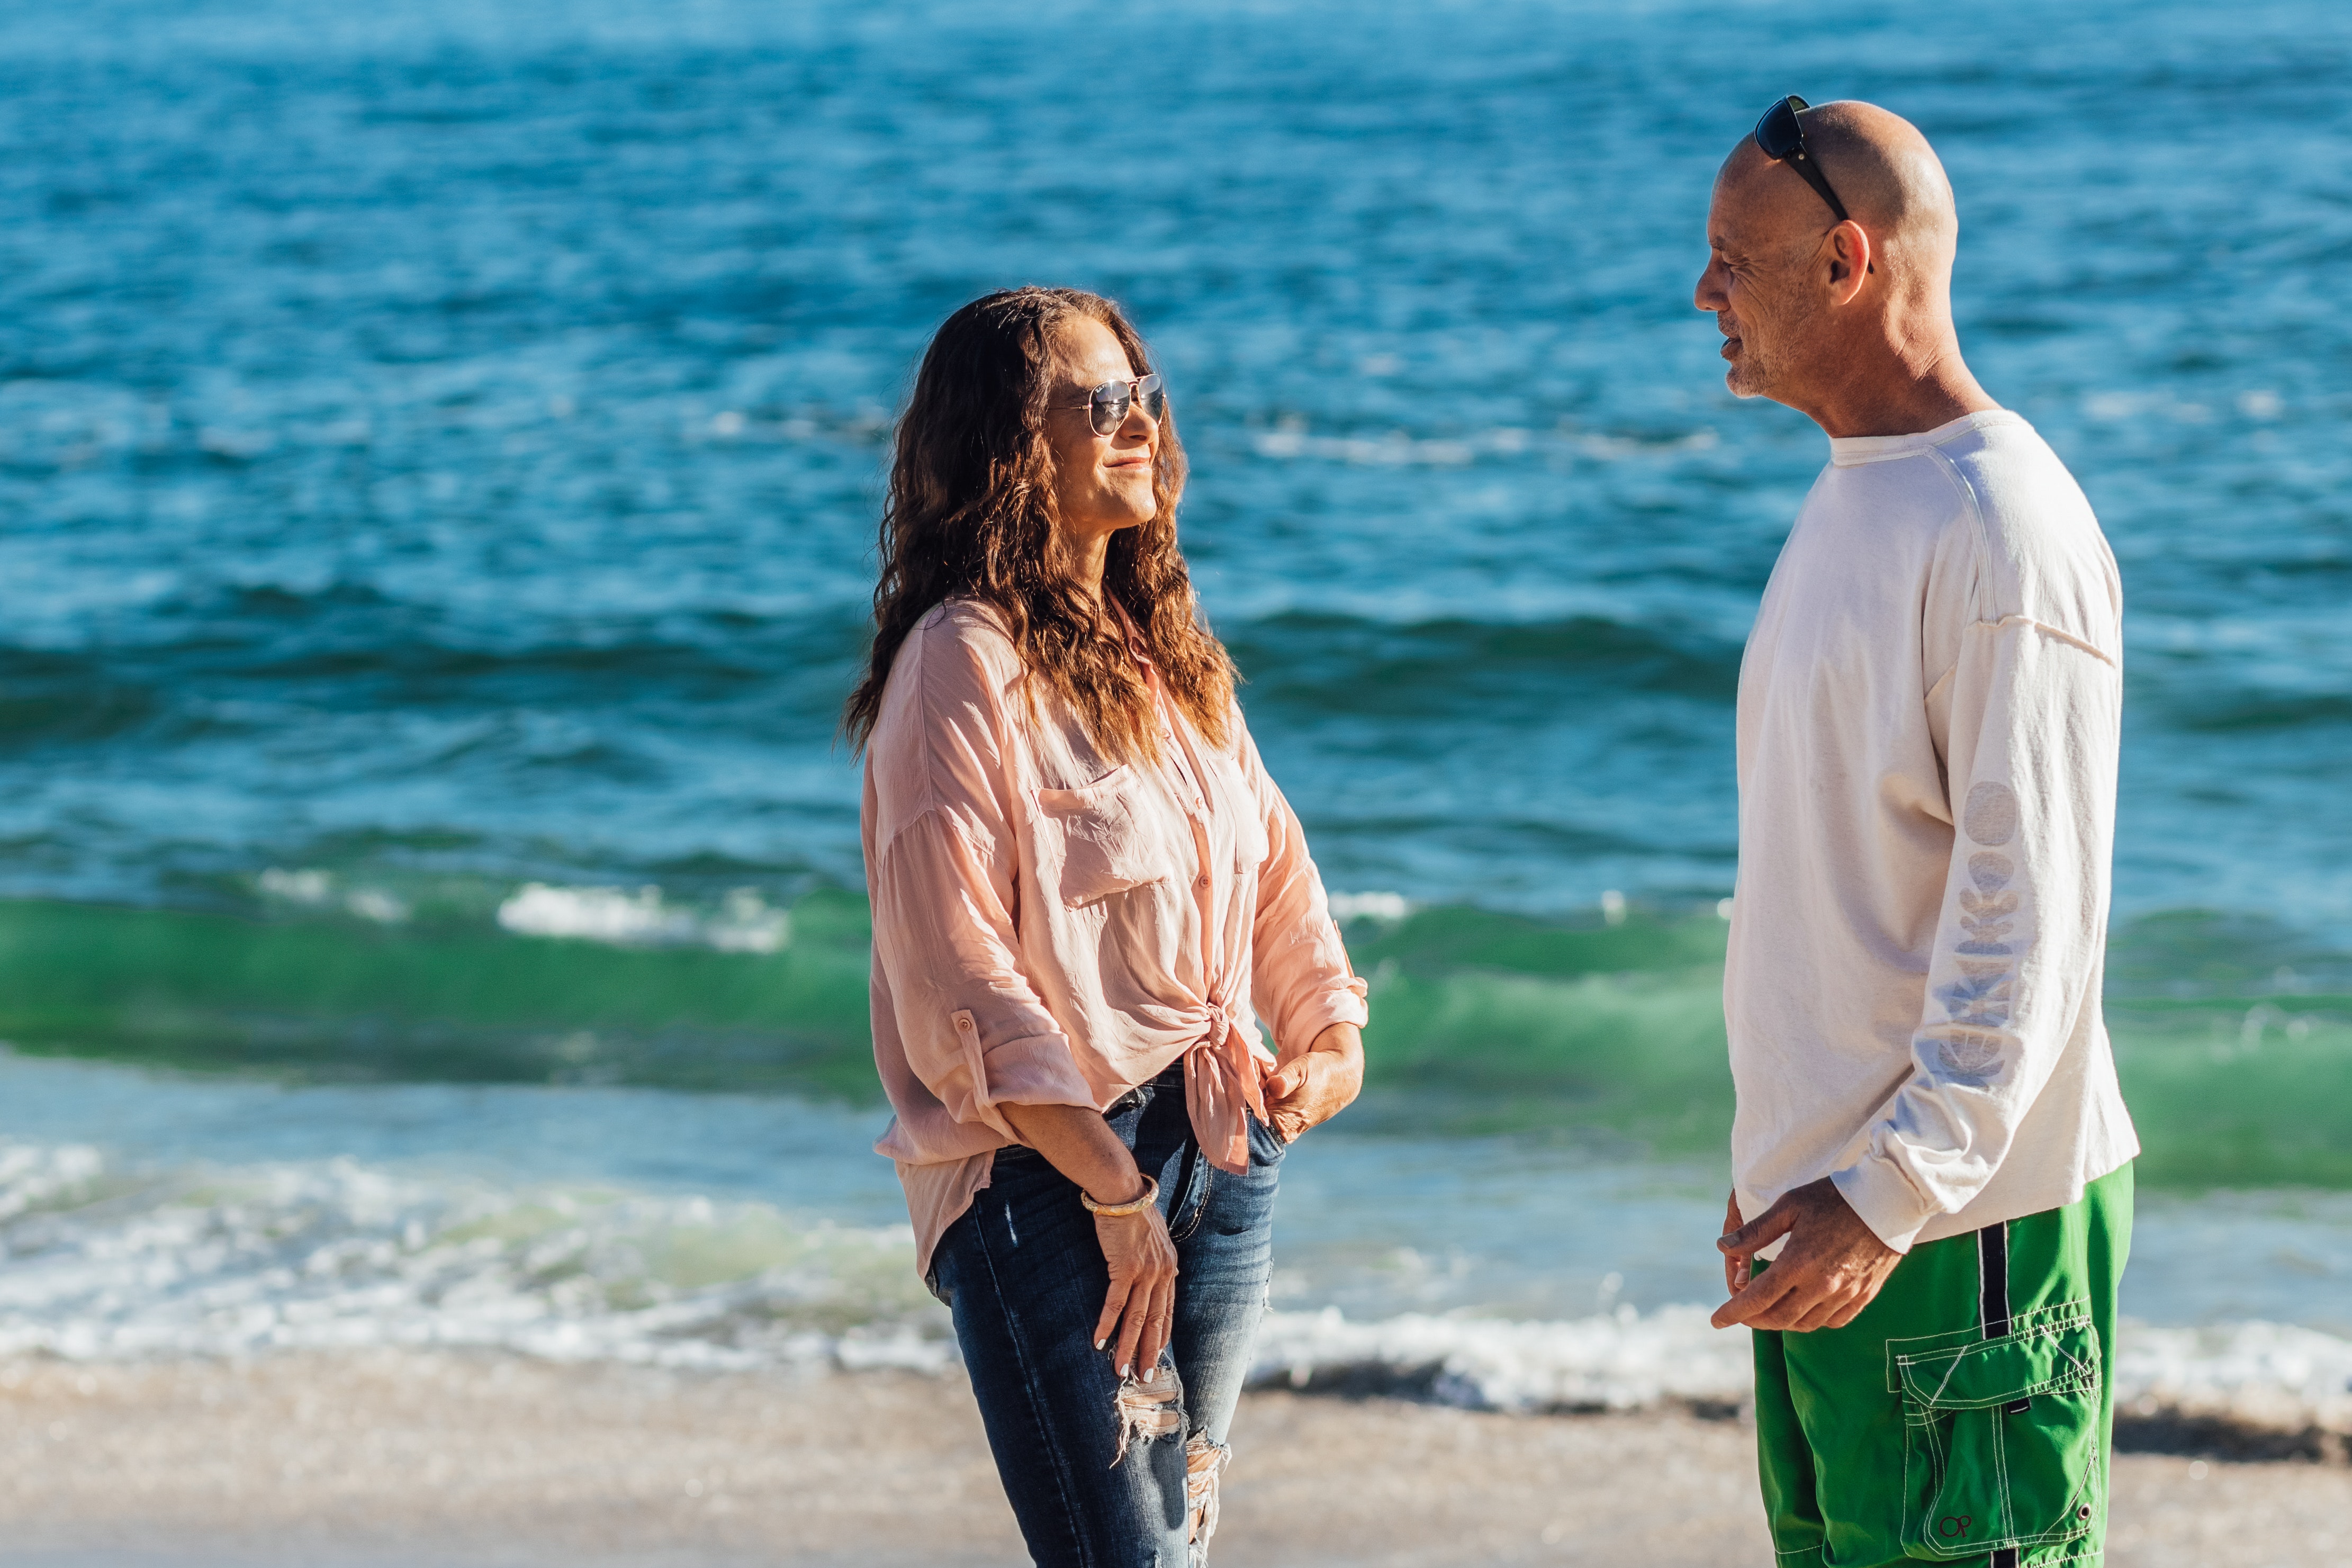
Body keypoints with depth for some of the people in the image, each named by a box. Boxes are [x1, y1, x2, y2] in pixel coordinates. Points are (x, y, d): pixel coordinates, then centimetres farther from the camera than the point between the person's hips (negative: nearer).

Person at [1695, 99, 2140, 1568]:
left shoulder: (2006, 533, -16)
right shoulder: (1848, 501, 15)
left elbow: (2032, 918, -20)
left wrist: (1895, 1194, -24)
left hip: (1970, 1223, -9)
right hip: (1827, 1196, 10)